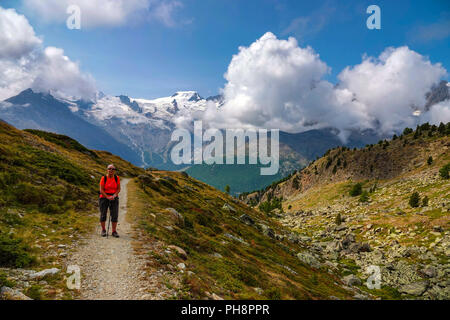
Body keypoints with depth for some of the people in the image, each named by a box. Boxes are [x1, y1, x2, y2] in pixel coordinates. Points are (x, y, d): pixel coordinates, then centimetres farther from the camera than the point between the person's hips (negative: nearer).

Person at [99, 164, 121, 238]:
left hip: (114, 198, 1)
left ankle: (114, 231, 3)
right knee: (103, 215, 4)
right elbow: (101, 190, -10)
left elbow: (118, 189, 0)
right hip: (104, 198, -1)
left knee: (114, 215, -5)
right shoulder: (103, 178, -8)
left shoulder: (117, 178, -2)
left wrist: (114, 196, -17)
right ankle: (103, 230, 22)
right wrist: (107, 197, -20)